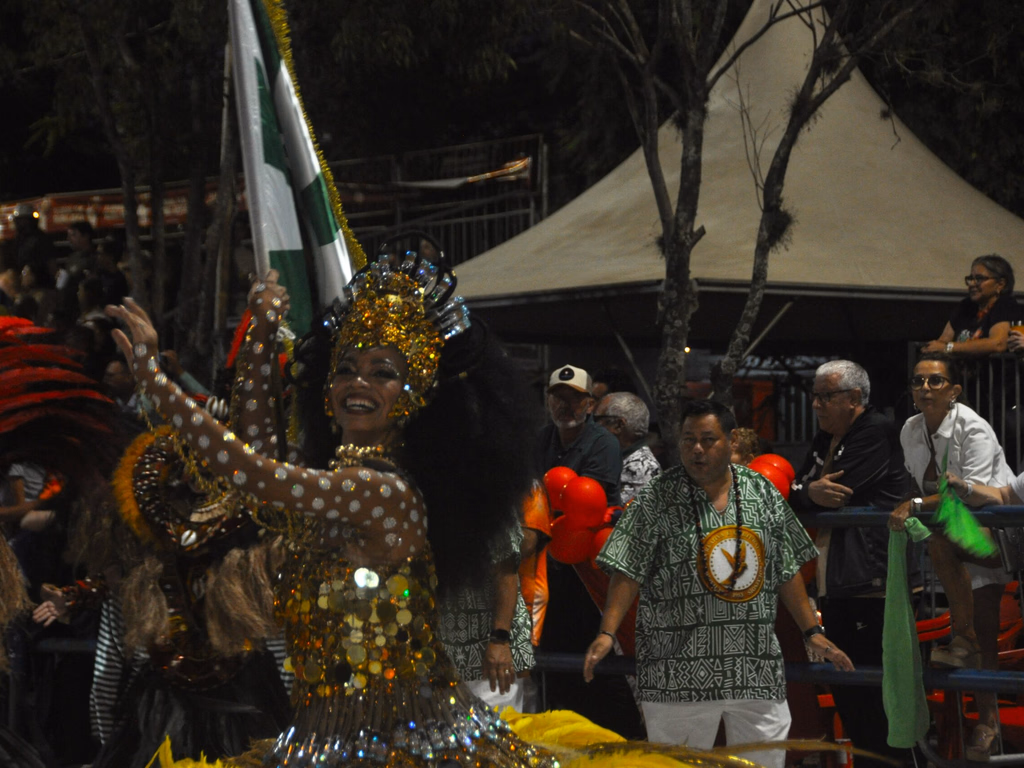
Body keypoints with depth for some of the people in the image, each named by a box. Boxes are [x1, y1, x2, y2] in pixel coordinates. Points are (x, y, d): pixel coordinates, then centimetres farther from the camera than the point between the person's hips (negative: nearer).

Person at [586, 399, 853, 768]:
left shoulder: (763, 493, 8)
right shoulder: (656, 500, -3)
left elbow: (787, 570, 14)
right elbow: (628, 572, -7)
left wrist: (813, 632, 11)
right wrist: (607, 633, -18)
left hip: (756, 669, 3)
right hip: (680, 675, -3)